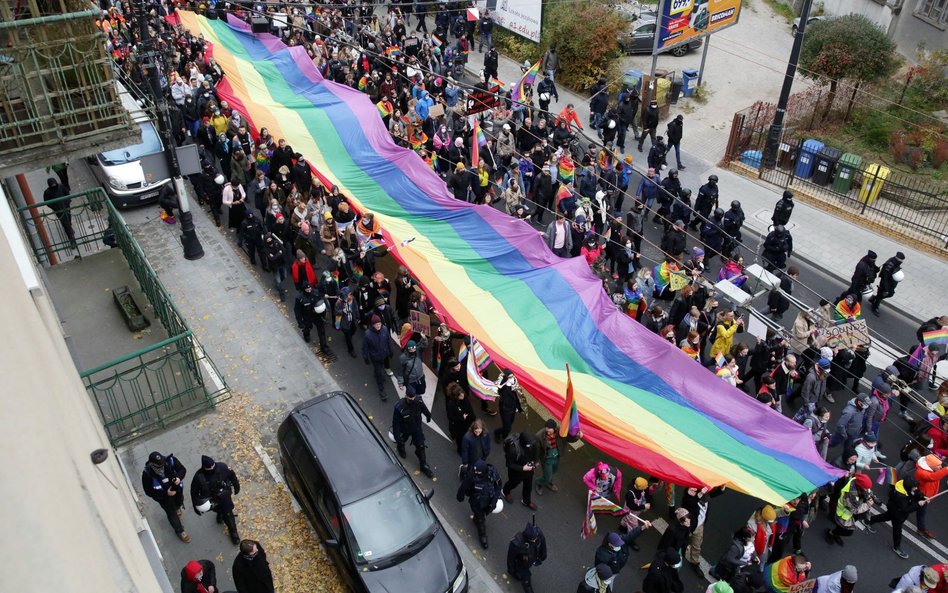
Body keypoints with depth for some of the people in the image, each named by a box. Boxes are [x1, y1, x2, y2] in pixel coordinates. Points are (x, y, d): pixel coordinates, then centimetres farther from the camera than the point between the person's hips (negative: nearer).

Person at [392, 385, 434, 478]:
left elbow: (424, 410, -3)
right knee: (401, 442, 29)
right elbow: (395, 422, -26)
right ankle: (400, 448, 67)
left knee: (420, 446, 10)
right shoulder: (399, 406, -36)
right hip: (404, 430, -1)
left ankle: (424, 466, 29)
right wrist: (397, 436, -22)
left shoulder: (418, 401, -27)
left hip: (417, 428, 1)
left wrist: (428, 416, 17)